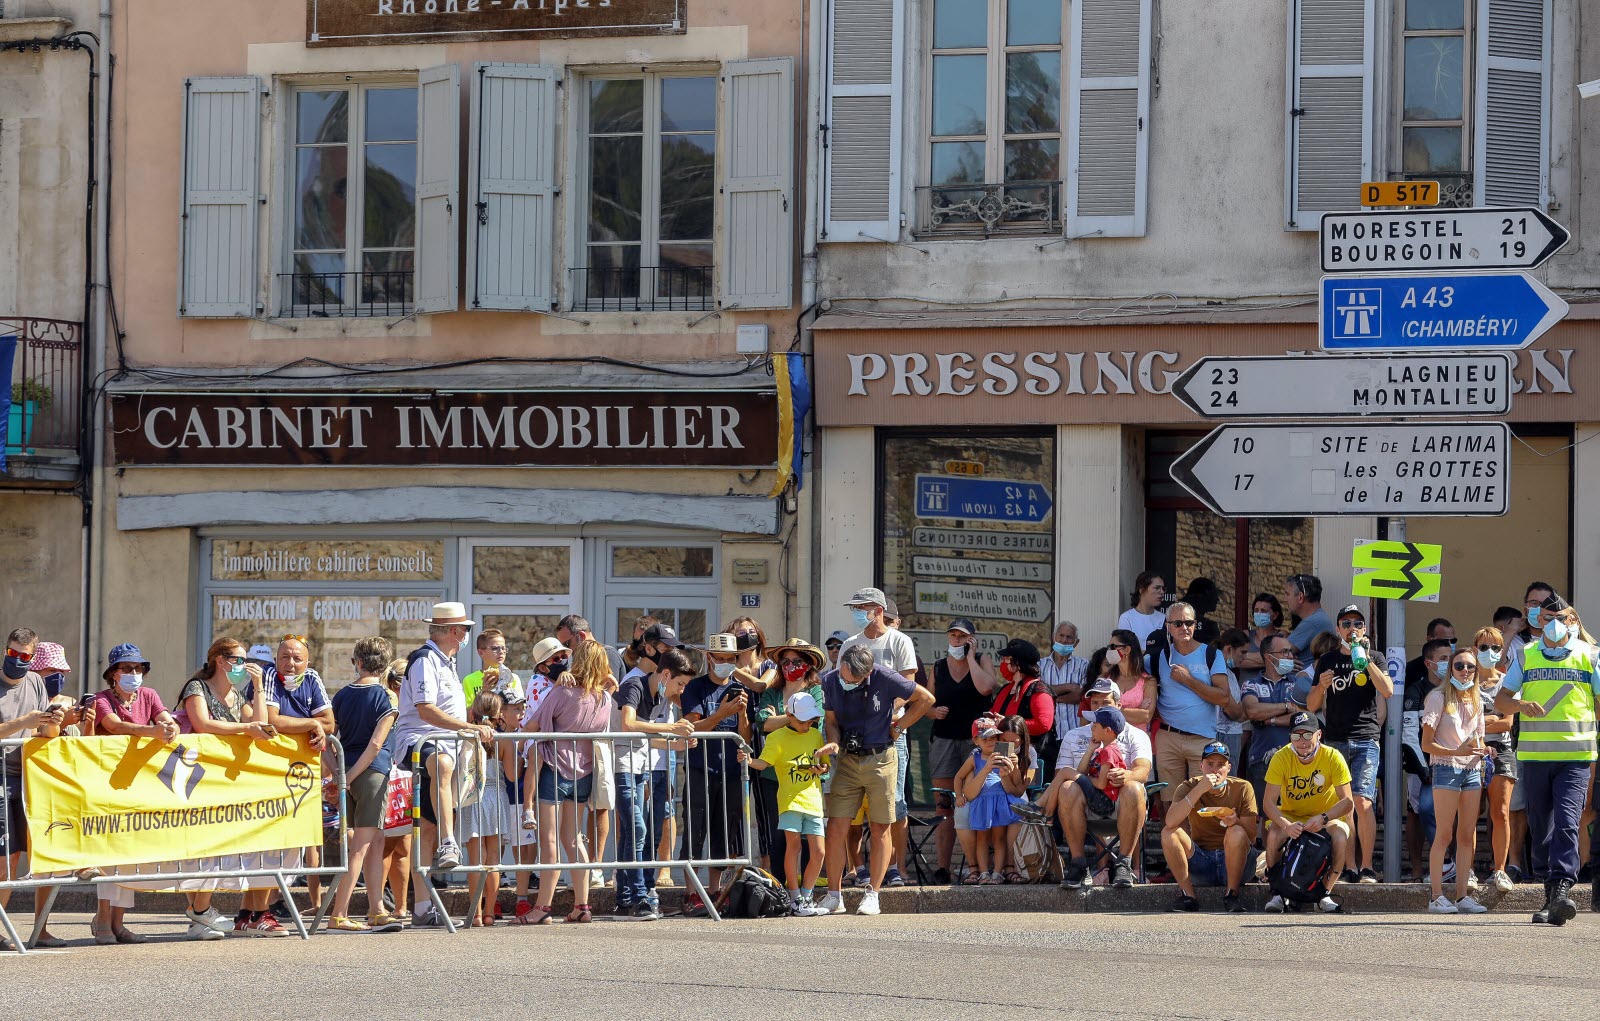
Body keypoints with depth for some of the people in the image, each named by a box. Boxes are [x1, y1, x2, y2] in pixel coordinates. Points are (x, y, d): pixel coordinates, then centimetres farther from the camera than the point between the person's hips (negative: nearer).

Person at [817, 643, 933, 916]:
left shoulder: (884, 678, -14)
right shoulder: (830, 681, -5)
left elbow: (926, 699, -2)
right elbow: (832, 721, 6)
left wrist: (898, 728, -1)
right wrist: (833, 745, -14)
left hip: (880, 758, -2)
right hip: (847, 760, 2)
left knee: (880, 829, 1)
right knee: (836, 828, -5)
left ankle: (873, 895, 9)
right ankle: (834, 896, 2)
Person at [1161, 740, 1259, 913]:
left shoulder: (1242, 788, -5)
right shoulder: (1189, 787, -4)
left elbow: (1251, 837, -9)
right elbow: (1170, 822, -23)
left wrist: (1235, 822, -32)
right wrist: (1199, 790, -28)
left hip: (1235, 861, -1)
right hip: (1200, 863, 1)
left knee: (1236, 833, -32)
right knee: (1169, 833, -22)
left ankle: (1231, 894, -15)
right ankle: (1187, 896, -15)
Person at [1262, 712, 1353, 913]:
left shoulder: (1333, 757, -18)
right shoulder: (1281, 758, -18)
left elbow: (1348, 801, -20)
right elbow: (1269, 803, -22)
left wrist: (1323, 818, -39)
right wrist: (1286, 825, -42)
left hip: (1326, 817, 0)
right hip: (1290, 816, 0)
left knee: (1341, 835, -32)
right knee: (1274, 834, -32)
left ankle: (1325, 893, -15)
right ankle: (1276, 892, -14)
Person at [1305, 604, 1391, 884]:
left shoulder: (1374, 659, 11)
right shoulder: (1328, 661, 16)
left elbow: (1388, 691, -7)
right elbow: (1311, 706, 15)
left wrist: (1365, 659, -13)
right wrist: (1321, 686, -6)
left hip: (1365, 741, -3)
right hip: (1334, 742, 3)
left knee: (1362, 803, -15)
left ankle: (1367, 868, -13)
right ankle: (1348, 868, 4)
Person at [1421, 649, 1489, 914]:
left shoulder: (1477, 701, 14)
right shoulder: (1438, 697, -4)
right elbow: (1427, 744, -8)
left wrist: (1483, 750, -2)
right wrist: (1457, 752, -21)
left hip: (1472, 771, 6)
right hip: (1446, 769, -6)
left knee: (1467, 836, 3)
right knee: (1444, 835, -9)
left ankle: (1462, 895, 6)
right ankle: (1437, 896, -8)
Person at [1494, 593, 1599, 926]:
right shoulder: (1525, 656, 11)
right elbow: (1500, 700, 13)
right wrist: (1521, 705, -10)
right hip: (1534, 755, 3)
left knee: (1566, 823, -16)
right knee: (1541, 826, 7)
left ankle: (1561, 889, -24)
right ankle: (1551, 896, 16)